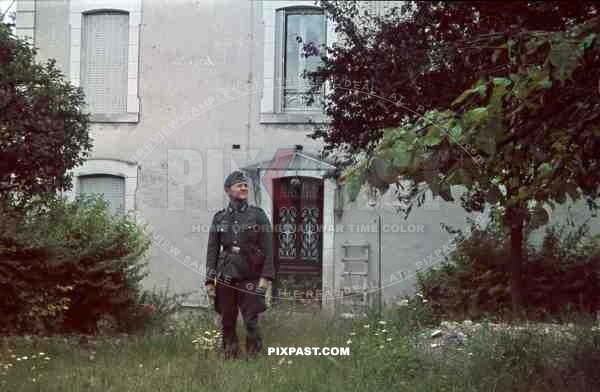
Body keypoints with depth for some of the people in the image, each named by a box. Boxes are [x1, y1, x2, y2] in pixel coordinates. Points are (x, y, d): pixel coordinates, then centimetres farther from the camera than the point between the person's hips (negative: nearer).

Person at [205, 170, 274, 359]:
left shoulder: (258, 215, 2)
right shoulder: (219, 218, 9)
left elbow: (268, 248, -2)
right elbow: (212, 251, 9)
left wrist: (266, 276, -11)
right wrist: (209, 280, 4)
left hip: (250, 279, -3)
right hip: (225, 279, 3)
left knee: (251, 323, -4)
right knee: (227, 323, 8)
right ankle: (229, 357, 18)